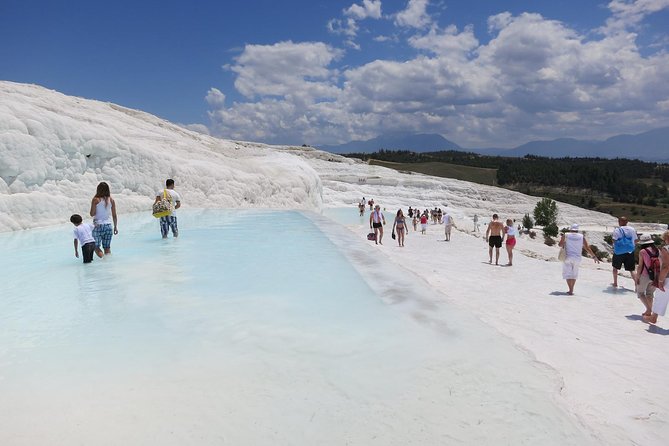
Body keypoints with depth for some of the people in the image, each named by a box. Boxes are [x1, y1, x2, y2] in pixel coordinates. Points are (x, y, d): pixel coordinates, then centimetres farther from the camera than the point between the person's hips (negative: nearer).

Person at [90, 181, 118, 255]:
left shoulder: (95, 200, -8)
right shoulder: (111, 200, 1)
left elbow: (92, 214, -8)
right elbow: (114, 215, 4)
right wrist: (115, 227, 13)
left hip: (98, 226, -3)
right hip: (108, 226, 3)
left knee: (96, 247, 5)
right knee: (107, 247, 11)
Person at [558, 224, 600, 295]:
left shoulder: (565, 235, -1)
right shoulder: (582, 237, 4)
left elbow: (560, 245, 2)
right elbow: (587, 248, 2)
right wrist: (594, 256, 6)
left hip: (567, 258, -2)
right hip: (577, 258, 2)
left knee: (567, 274, 2)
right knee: (574, 274, 16)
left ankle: (570, 290, -10)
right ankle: (571, 290, 19)